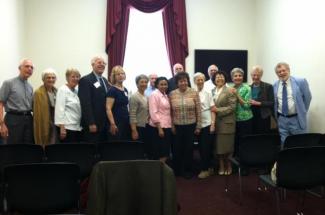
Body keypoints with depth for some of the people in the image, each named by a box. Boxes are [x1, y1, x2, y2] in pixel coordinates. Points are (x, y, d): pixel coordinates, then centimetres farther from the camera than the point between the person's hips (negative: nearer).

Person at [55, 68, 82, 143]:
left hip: (77, 127, 7)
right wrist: (62, 127, -18)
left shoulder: (77, 91, 14)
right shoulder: (63, 90, -6)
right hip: (67, 127, -7)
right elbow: (60, 109, -13)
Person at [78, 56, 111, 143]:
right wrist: (91, 123, -20)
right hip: (93, 125, -7)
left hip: (105, 124, 7)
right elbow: (85, 104, -15)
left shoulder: (105, 81, 18)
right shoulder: (85, 80, -7)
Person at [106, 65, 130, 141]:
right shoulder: (112, 90, -10)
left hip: (126, 122, 8)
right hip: (117, 122, -8)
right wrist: (112, 124, -22)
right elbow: (108, 109, -16)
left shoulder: (125, 90, 12)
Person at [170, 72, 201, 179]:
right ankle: (177, 170, 28)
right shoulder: (172, 94, -1)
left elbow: (198, 111, -2)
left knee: (189, 148, 9)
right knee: (177, 148, 9)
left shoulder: (194, 93, -5)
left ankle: (188, 170, 26)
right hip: (177, 126, 1)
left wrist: (198, 126, -3)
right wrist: (172, 126, 0)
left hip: (191, 126, -1)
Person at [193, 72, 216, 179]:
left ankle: (205, 169, 12)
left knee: (206, 147, 0)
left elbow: (213, 110, -2)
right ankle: (205, 168, 25)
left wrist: (213, 124, -9)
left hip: (207, 123, -2)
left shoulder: (208, 93, -2)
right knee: (201, 147, 10)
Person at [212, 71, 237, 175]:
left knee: (227, 145, 3)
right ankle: (221, 166, 21)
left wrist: (218, 110, -16)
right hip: (215, 123, 4)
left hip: (226, 122, -4)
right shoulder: (212, 91, 12)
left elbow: (232, 107, -12)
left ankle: (228, 166, 21)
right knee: (218, 145, 7)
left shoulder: (229, 91, -4)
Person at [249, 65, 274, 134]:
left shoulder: (268, 87, -1)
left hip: (264, 118, -3)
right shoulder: (248, 87, 10)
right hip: (251, 118, 3)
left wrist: (258, 103, -16)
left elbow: (272, 103, -6)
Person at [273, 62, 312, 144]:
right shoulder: (275, 85, 5)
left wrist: (302, 112, 6)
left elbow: (307, 97, 3)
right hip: (281, 120, 3)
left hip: (297, 119, -3)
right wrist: (276, 115, 11)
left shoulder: (301, 82, -6)